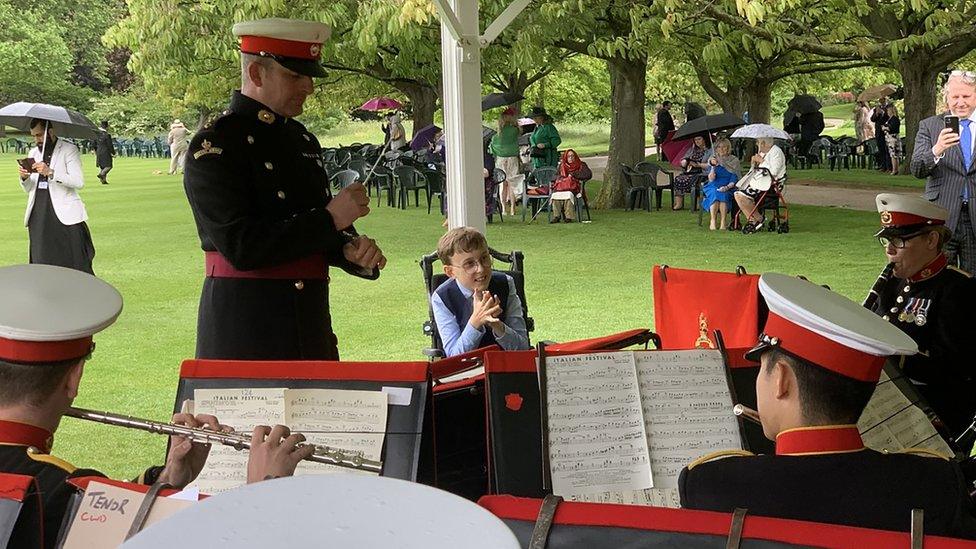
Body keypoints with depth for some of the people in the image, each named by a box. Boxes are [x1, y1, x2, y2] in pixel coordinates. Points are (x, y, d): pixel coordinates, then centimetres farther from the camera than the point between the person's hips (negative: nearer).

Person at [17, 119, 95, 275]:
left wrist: (50, 172, -20)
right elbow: (28, 189, 20)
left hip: (65, 217, -5)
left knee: (74, 266, -6)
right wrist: (24, 177, -2)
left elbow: (79, 182, -12)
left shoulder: (69, 150, 0)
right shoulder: (33, 153, 17)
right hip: (38, 217, 5)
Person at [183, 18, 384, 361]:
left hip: (311, 329, 7)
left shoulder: (304, 140, 13)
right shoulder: (213, 147, -11)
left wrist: (352, 251, -3)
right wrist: (330, 218, -18)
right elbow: (241, 248, -20)